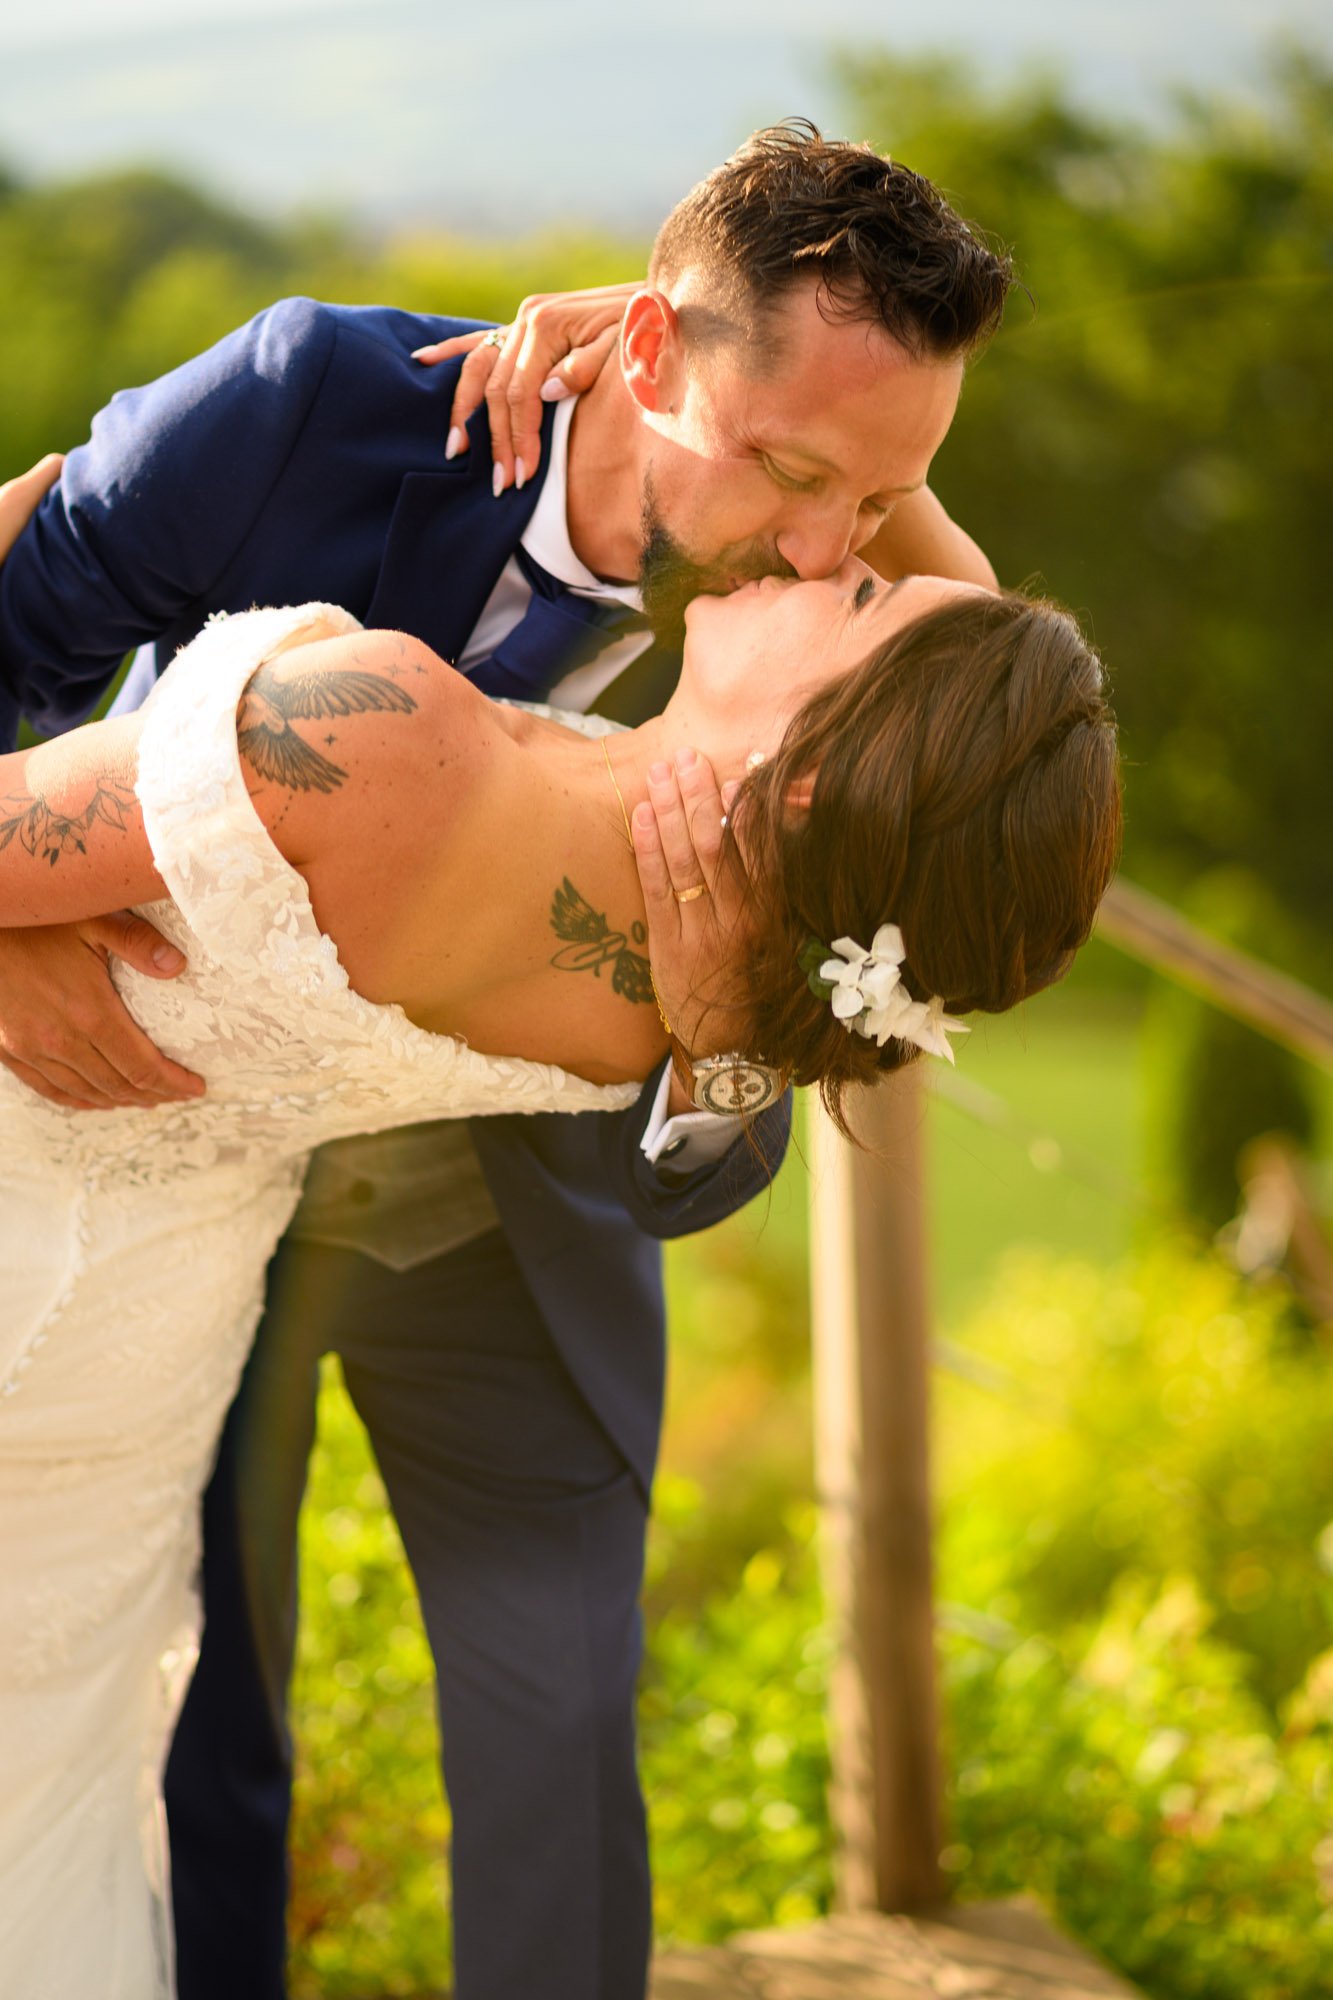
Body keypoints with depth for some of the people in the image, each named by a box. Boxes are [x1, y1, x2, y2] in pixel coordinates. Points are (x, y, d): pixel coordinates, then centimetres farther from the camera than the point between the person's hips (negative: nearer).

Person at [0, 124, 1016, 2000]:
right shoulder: (318, 404, -30)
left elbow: (676, 1183, -21)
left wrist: (726, 1045, -45)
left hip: (498, 1235, 1)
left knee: (560, 1741, 2)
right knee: (196, 1730, 9)